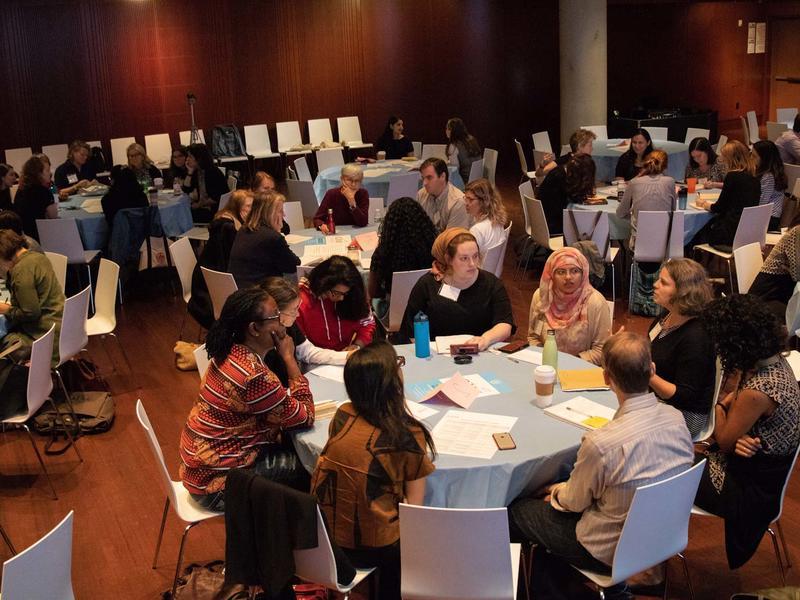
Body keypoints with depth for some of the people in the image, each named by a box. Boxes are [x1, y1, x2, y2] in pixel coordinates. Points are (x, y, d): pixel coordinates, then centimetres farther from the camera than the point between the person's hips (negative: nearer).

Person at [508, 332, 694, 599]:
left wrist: (556, 491, 9)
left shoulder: (601, 443, -35)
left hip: (610, 552, -6)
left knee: (515, 510, 11)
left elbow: (574, 502, -15)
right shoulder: (677, 418, -15)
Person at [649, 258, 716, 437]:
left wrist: (649, 376, -33)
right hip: (653, 399, 8)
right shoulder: (667, 318, 4)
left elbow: (685, 397, -21)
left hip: (684, 415, -8)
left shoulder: (696, 337, -23)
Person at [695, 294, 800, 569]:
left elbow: (724, 440, -18)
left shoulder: (758, 391, -34)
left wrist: (719, 408, -2)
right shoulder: (774, 360, -7)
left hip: (749, 489, -9)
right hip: (765, 468, 9)